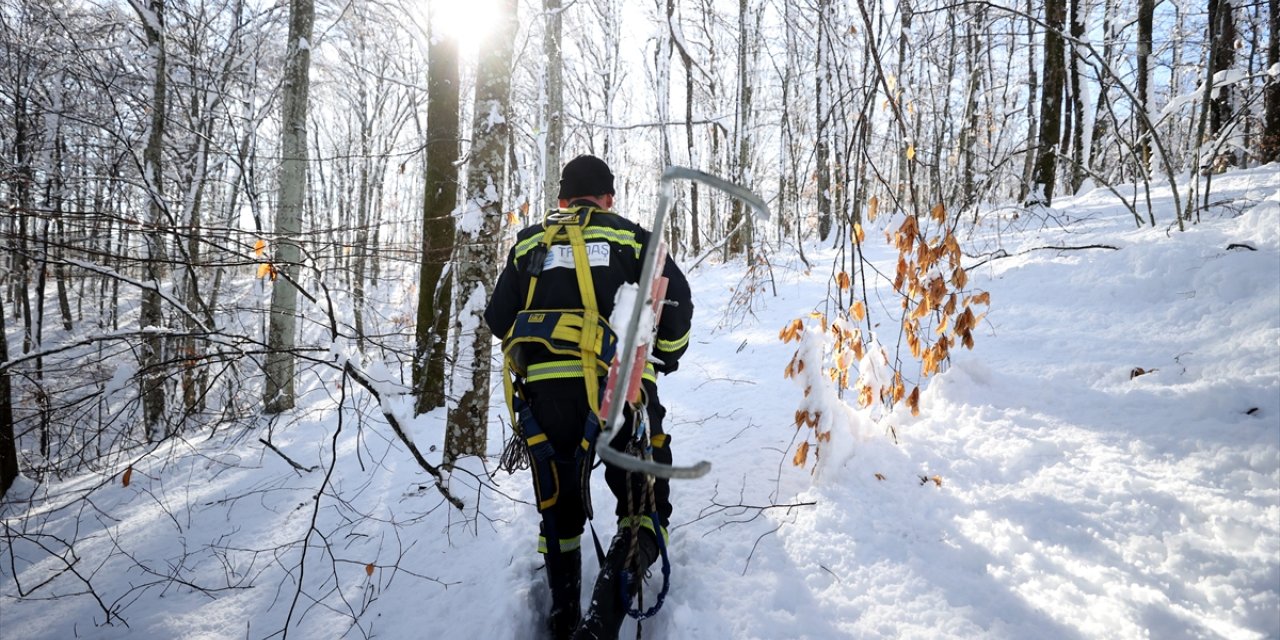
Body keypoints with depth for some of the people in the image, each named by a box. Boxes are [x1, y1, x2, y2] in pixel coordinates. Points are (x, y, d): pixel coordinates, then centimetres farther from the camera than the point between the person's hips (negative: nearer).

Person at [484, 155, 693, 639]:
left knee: (559, 510, 19)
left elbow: (498, 317, 18)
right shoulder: (631, 236, 13)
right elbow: (676, 298, 3)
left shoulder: (528, 243, 19)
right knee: (644, 511, 6)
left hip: (542, 389, 3)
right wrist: (666, 357, 19)